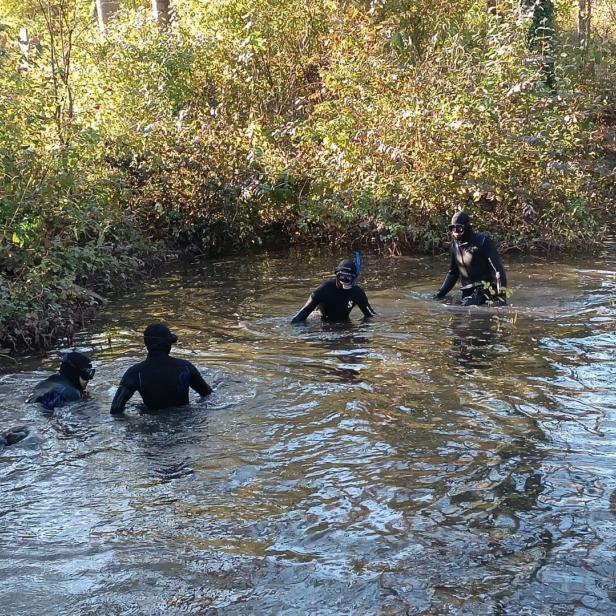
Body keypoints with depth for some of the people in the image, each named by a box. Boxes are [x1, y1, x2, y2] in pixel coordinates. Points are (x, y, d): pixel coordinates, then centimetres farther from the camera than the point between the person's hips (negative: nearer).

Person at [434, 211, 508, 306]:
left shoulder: (483, 242, -10)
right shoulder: (454, 246, 10)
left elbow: (498, 269, -14)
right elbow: (453, 273, 23)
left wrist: (501, 293, -23)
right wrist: (440, 293, 17)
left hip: (484, 288, -7)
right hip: (467, 292, 7)